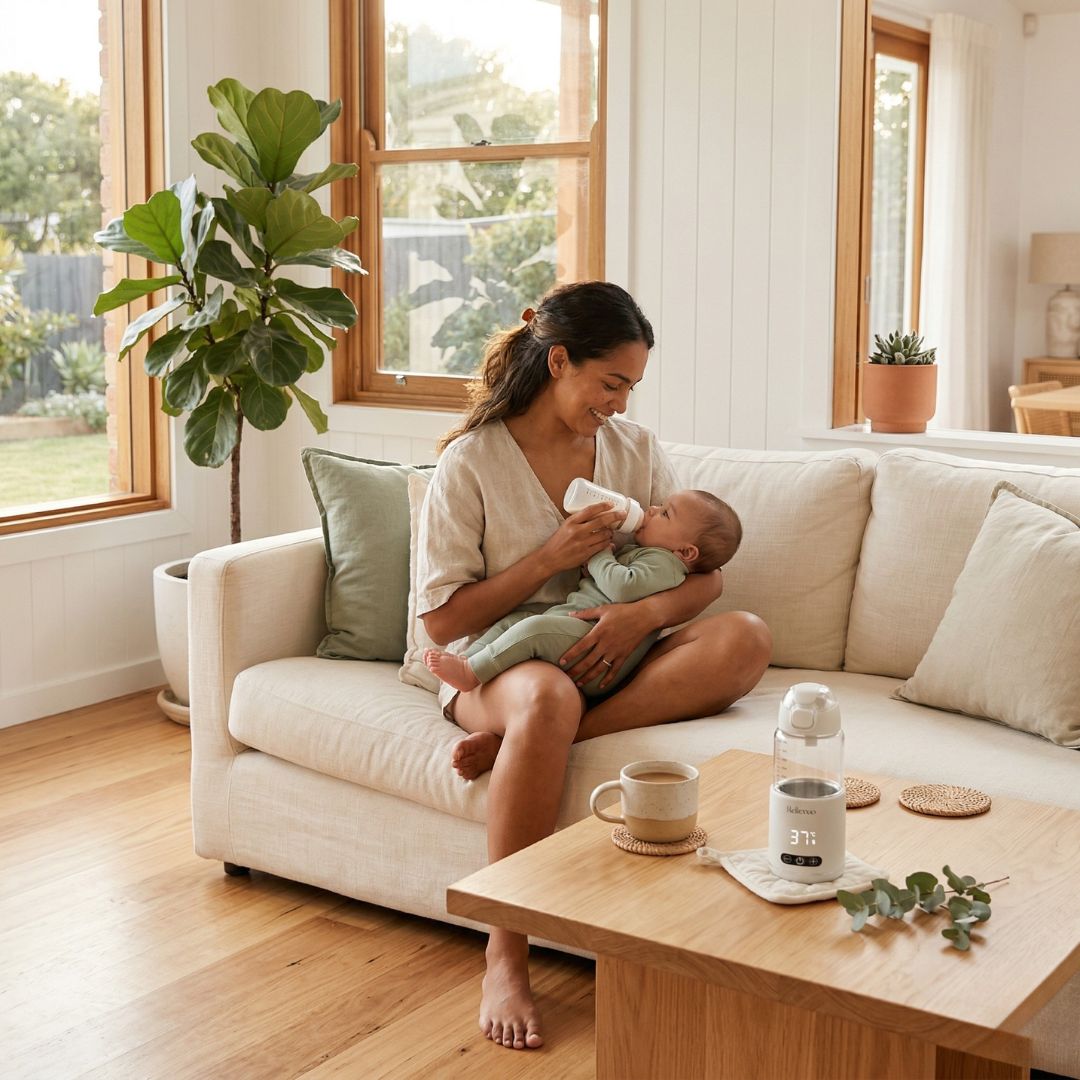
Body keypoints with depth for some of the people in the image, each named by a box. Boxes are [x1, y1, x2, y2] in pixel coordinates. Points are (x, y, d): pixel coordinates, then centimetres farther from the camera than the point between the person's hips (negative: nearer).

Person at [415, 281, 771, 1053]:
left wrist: (647, 613, -17)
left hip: (607, 658, 5)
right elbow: (441, 620, -8)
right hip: (495, 665, -4)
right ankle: (505, 962, -33)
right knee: (548, 698, -42)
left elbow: (706, 574, 5)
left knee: (746, 639, -24)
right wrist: (551, 558, -16)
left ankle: (518, 738, -32)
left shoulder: (635, 448, 8)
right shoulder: (472, 462, -6)